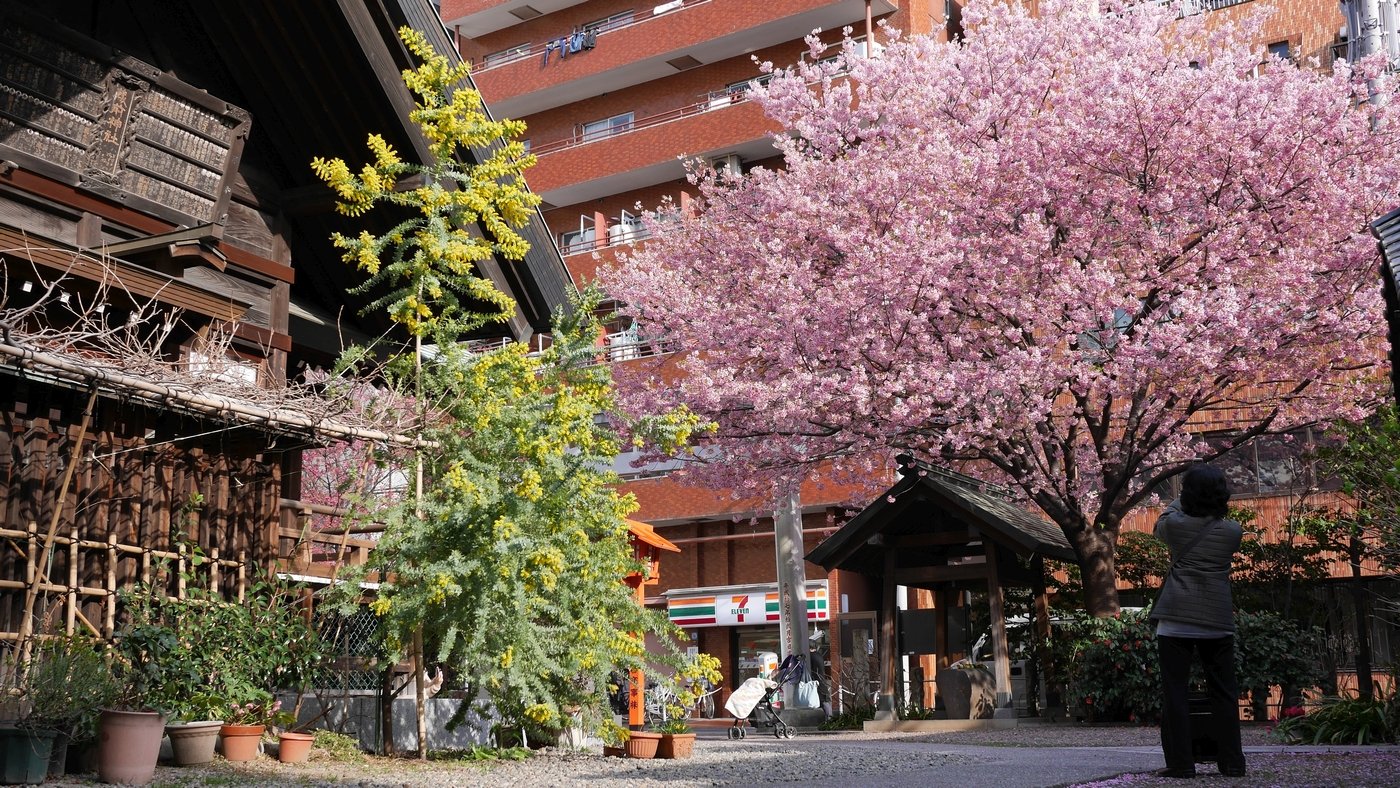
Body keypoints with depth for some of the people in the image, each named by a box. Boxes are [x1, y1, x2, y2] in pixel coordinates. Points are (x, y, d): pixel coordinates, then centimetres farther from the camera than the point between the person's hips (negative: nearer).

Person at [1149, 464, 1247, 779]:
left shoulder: (1174, 524, -1)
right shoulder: (1233, 531, 2)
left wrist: (1180, 501, 35)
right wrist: (1214, 501, 37)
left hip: (1176, 619, -2)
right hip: (1218, 620, 2)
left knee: (1175, 691, 1)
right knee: (1224, 693, 10)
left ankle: (1180, 763, -2)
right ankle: (1232, 762, 10)